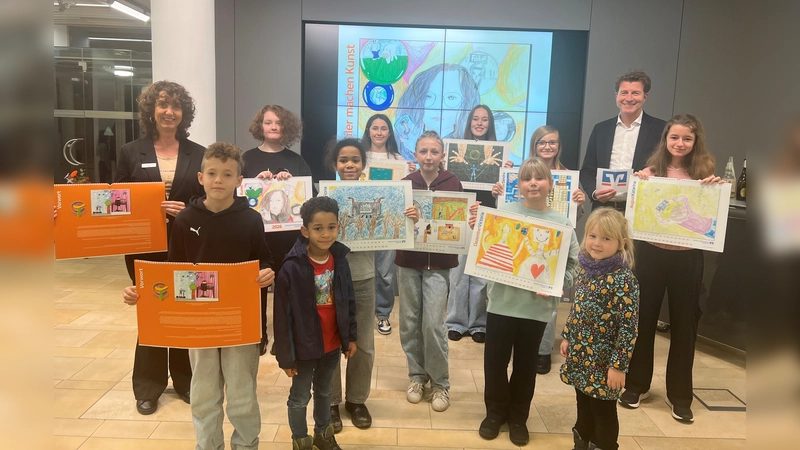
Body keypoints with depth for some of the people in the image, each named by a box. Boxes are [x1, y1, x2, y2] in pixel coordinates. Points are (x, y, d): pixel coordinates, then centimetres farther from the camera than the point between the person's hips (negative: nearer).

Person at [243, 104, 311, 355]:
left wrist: (291, 181, -15)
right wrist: (257, 181, -17)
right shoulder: (248, 158, 5)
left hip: (289, 234, 1)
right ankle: (257, 337, 20)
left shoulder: (296, 161, 9)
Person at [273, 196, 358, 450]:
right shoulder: (291, 267, -22)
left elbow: (348, 302, 6)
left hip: (333, 344, 5)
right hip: (305, 346, -5)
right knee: (300, 397, 15)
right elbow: (282, 315, -16)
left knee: (324, 391, 24)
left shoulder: (340, 260, -6)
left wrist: (351, 337, 8)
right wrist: (285, 354, -12)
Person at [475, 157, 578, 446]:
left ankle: (518, 417, 34)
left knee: (526, 364, 14)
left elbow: (572, 265, 0)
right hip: (502, 302, 0)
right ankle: (495, 412, 32)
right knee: (495, 360, 10)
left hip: (537, 307, 0)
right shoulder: (503, 212, -3)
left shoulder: (561, 223, -1)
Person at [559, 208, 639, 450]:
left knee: (603, 412, 10)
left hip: (604, 359, -6)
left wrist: (619, 365, -19)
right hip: (580, 355, 6)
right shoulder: (585, 269, 1)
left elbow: (629, 327, -19)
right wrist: (567, 337, 15)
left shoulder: (624, 279, -19)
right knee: (583, 406, 22)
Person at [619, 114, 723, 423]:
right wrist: (638, 184, -13)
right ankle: (637, 384, 28)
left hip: (687, 258, 0)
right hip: (651, 253, 0)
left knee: (684, 323, 10)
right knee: (643, 318, 10)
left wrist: (716, 190, -14)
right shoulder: (651, 171, -1)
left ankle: (679, 394, 26)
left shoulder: (704, 173, 0)